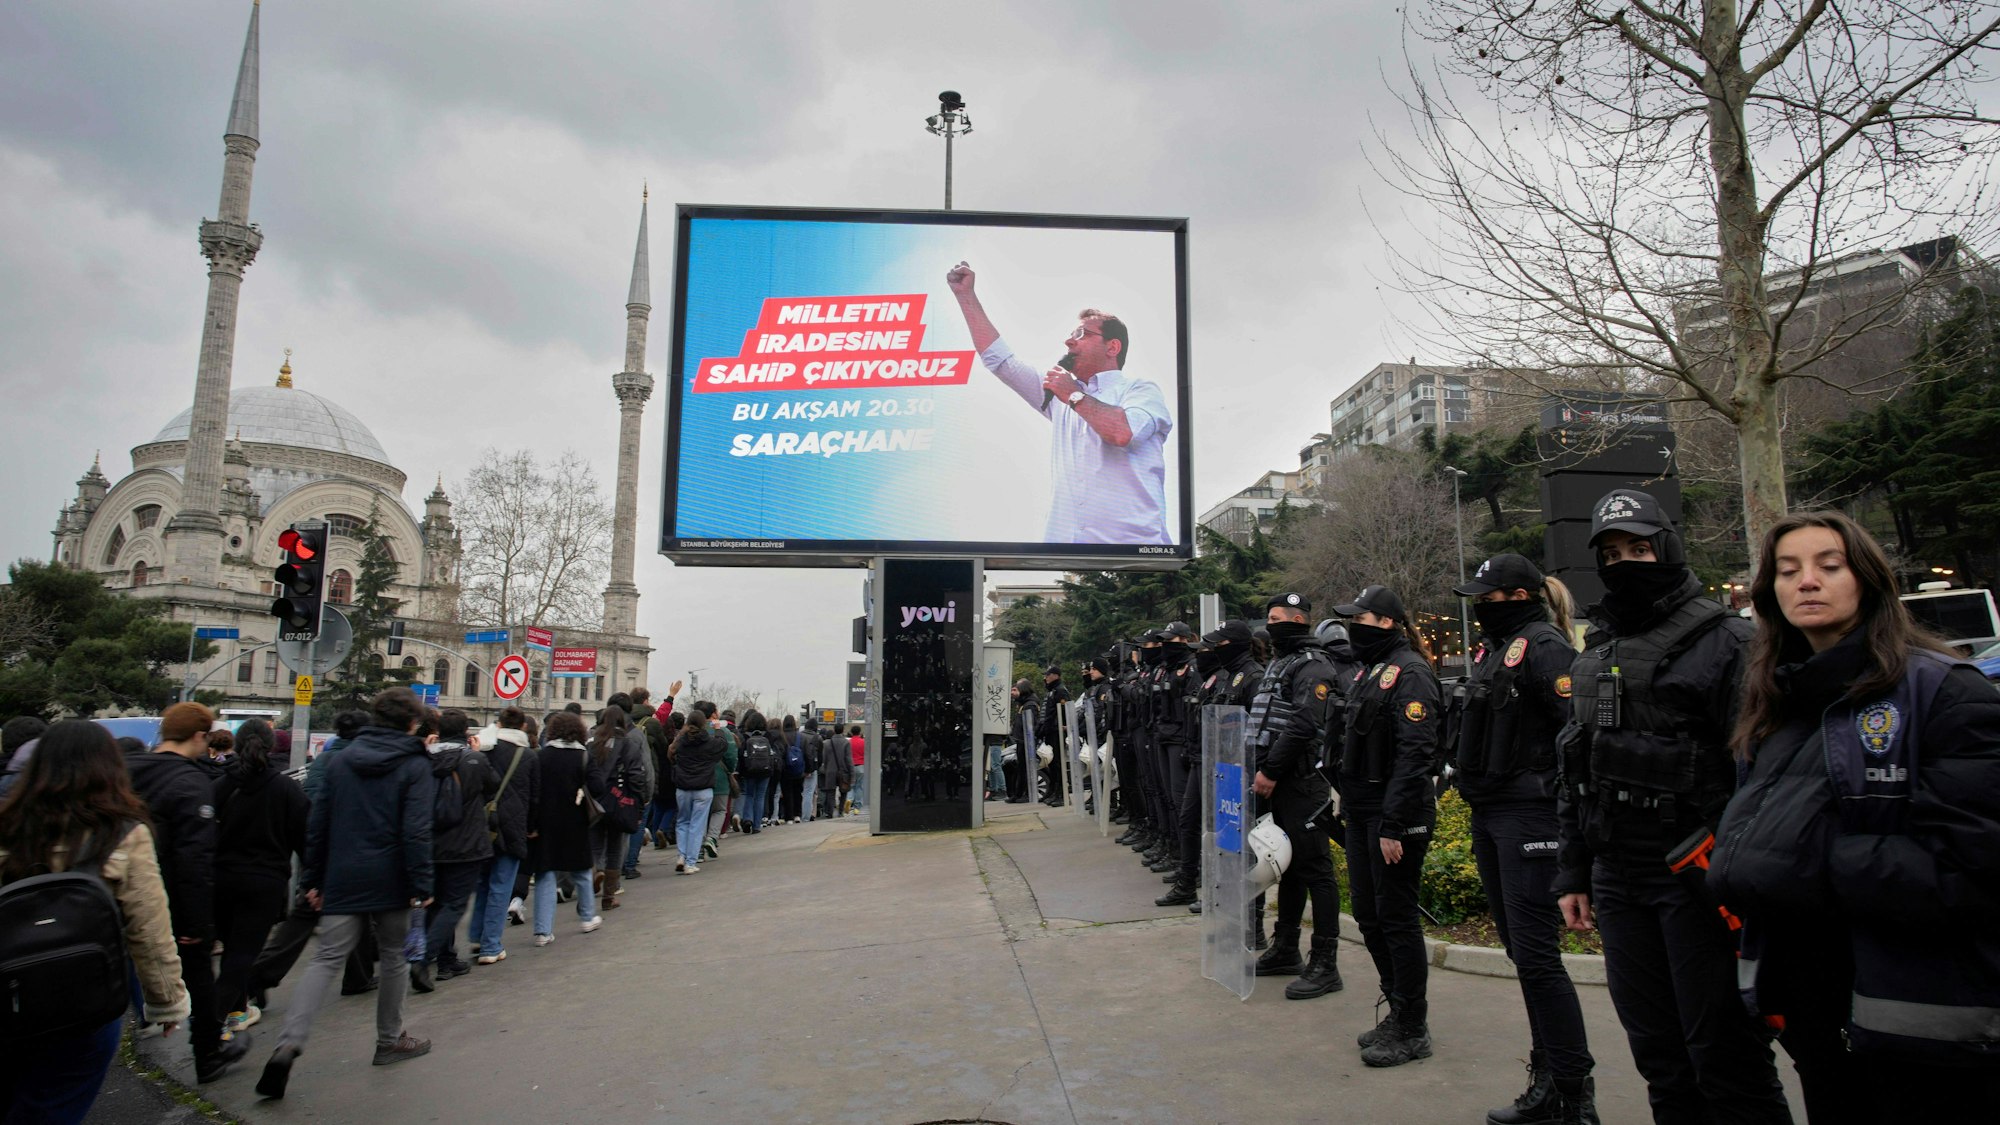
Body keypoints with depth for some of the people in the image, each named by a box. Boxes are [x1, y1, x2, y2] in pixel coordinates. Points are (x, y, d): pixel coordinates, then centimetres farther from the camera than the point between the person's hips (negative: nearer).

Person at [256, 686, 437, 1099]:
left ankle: (289, 1043, -15)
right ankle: (390, 1040, 24)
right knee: (394, 958, 13)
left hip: (342, 880, 3)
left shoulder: (340, 761, 8)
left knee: (325, 961, 3)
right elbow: (416, 832, -14)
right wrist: (421, 886, -10)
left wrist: (312, 879, 15)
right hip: (389, 881, -3)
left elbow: (318, 825, 9)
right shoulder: (415, 766, -7)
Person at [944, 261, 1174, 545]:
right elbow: (998, 358, 23)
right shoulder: (1060, 392, 24)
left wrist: (1075, 396, -2)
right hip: (1064, 539, 5)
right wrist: (966, 295, 23)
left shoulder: (1140, 389, 6)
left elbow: (1124, 432, -16)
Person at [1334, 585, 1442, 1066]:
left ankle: (1413, 1030, 13)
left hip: (1396, 817, -9)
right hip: (1361, 813, 9)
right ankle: (1397, 1013, 29)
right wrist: (1347, 802, 16)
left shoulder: (1409, 672, -14)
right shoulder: (1372, 670, 14)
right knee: (1369, 916, 15)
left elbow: (1414, 755, -20)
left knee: (1397, 918, 0)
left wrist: (1394, 826, -22)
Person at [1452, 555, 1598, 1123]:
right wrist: (1466, 773, 19)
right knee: (1521, 952, 14)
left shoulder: (1544, 646, -12)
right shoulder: (1491, 649, 16)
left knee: (1536, 956, -6)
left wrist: (1561, 798, -20)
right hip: (1489, 815, 10)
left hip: (1530, 816, -10)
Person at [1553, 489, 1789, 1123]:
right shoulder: (1593, 653, 14)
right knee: (1658, 1058, 15)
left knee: (1725, 1057, 0)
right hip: (1617, 879, 7)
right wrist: (1573, 874, 16)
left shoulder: (1723, 642, -7)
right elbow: (1574, 772, 18)